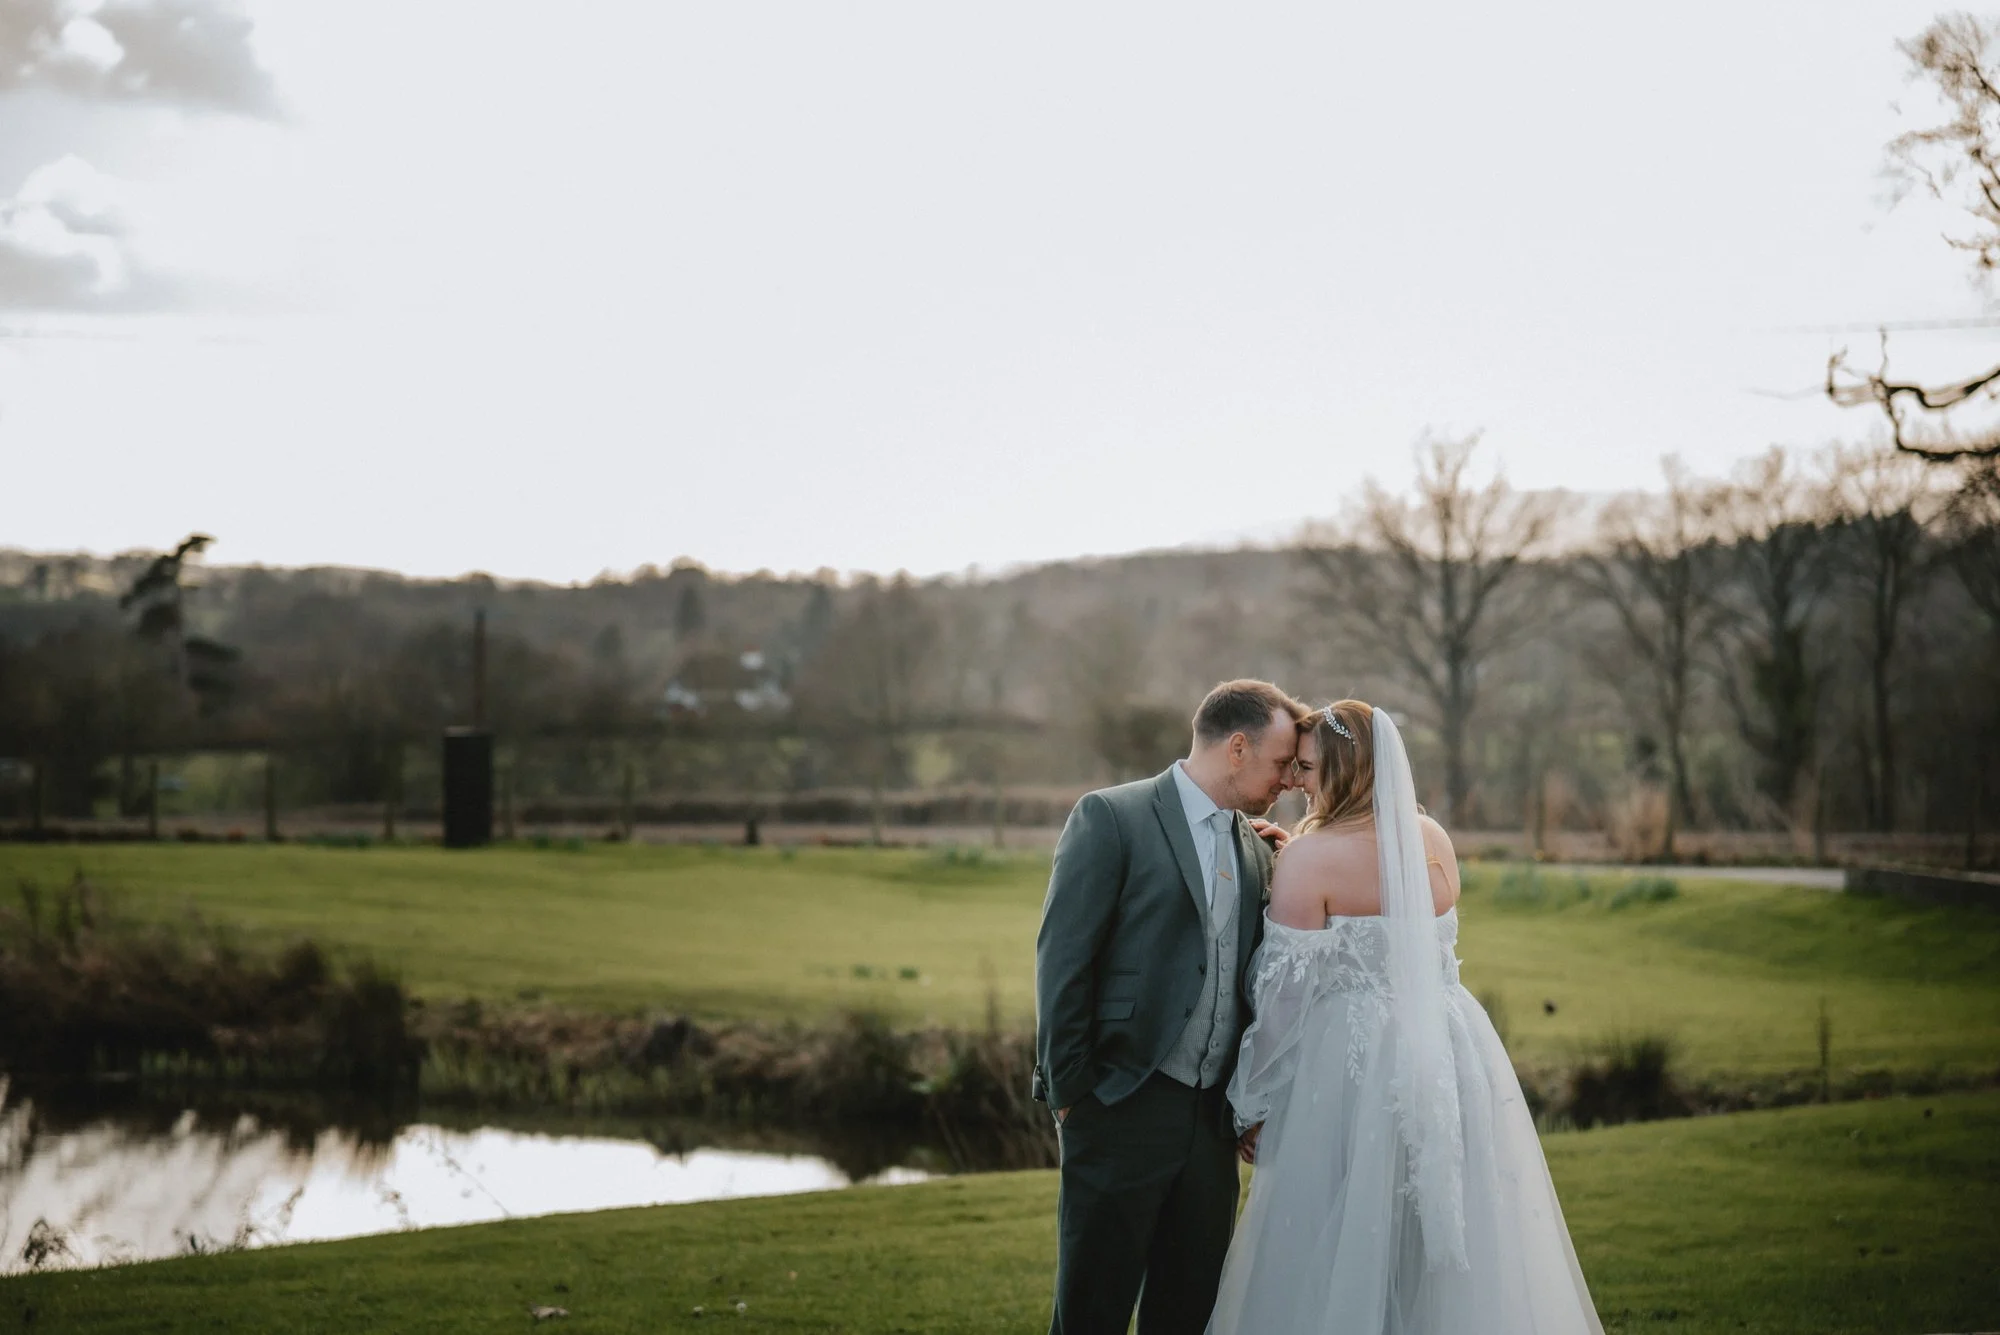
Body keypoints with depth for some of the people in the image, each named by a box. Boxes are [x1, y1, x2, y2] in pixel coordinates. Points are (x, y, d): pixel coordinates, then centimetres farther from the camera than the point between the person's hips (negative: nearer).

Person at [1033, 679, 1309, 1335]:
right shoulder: (1111, 818, -6)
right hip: (1124, 1109, -6)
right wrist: (1069, 1094, -11)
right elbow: (1061, 961, -9)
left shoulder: (1255, 849, 14)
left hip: (1212, 1116, 6)